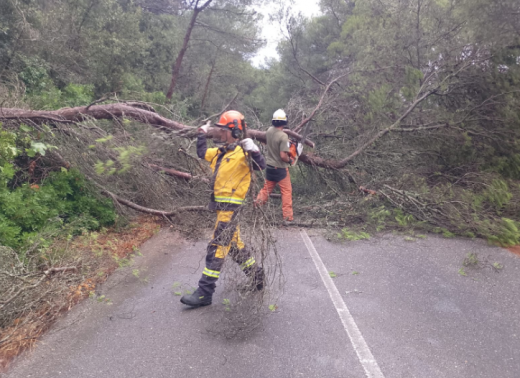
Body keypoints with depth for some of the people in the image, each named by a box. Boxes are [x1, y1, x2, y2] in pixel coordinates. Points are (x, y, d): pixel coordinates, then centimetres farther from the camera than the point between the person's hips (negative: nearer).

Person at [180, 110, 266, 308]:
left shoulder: (242, 152, -12)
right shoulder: (220, 152, 14)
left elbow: (261, 166, -24)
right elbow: (202, 153, 30)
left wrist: (253, 150, -39)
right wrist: (202, 135, 27)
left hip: (231, 207, -9)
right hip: (222, 205, 9)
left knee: (217, 247, -8)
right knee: (234, 244, 19)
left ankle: (204, 293, -2)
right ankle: (256, 274, 35)